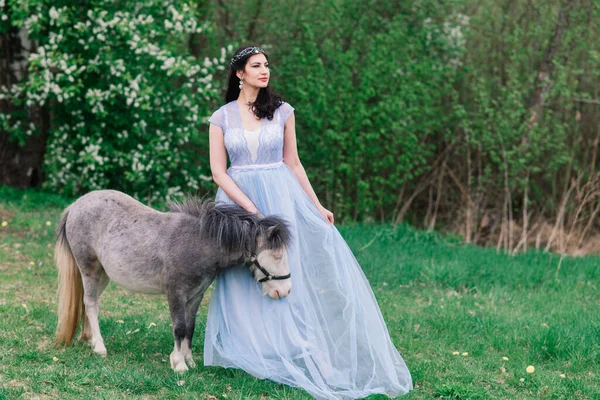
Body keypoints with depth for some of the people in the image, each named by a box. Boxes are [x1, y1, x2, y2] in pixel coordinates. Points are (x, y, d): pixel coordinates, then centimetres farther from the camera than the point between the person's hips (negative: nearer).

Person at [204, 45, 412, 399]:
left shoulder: (282, 111, 4)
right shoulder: (222, 118, 1)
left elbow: (293, 164, 9)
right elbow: (219, 172, -4)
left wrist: (317, 206, 3)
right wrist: (251, 208, -15)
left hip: (281, 199, 0)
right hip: (238, 202, 0)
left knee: (288, 272, -2)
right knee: (244, 282, 3)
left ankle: (294, 350, 5)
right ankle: (253, 353, 14)